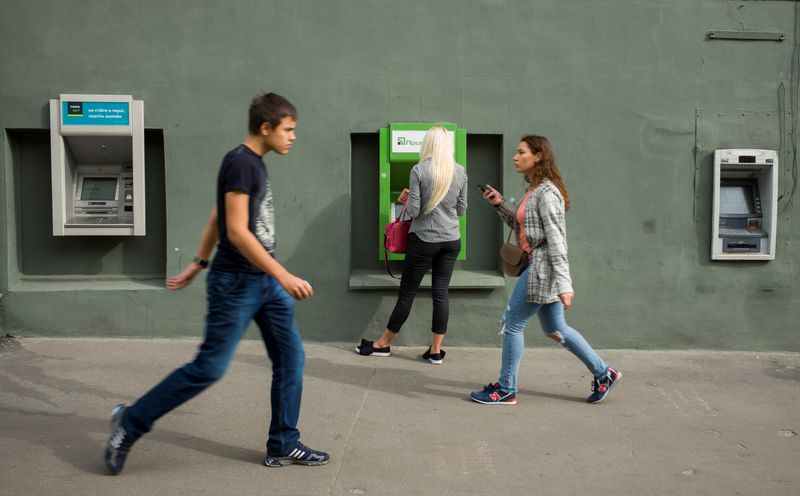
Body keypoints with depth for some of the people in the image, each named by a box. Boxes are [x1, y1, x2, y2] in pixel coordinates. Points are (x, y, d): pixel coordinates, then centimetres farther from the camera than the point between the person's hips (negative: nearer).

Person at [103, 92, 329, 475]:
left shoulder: (254, 164, 13)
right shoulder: (239, 162, -16)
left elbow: (215, 219, 19)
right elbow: (235, 231, -23)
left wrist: (198, 264, 24)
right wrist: (283, 276, -23)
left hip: (264, 281, 9)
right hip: (236, 282, -9)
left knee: (291, 359, 8)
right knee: (209, 367, -3)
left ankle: (283, 446, 18)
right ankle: (130, 422, 15)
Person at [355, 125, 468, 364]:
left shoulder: (419, 170, -10)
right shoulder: (460, 171, 1)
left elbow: (414, 211, -11)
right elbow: (461, 209, 9)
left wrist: (404, 199, 9)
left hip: (424, 240, -3)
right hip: (451, 241, 4)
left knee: (407, 293, 6)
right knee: (441, 293, 7)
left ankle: (383, 344, 20)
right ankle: (436, 351, 11)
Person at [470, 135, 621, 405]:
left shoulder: (546, 192, -16)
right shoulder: (533, 190, 13)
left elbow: (557, 240, -21)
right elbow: (521, 227, 21)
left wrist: (564, 284, -23)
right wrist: (500, 205, 8)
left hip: (541, 269, -10)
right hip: (535, 267, 10)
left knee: (512, 324, -1)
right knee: (555, 330, 16)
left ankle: (506, 390, 11)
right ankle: (603, 373, 25)